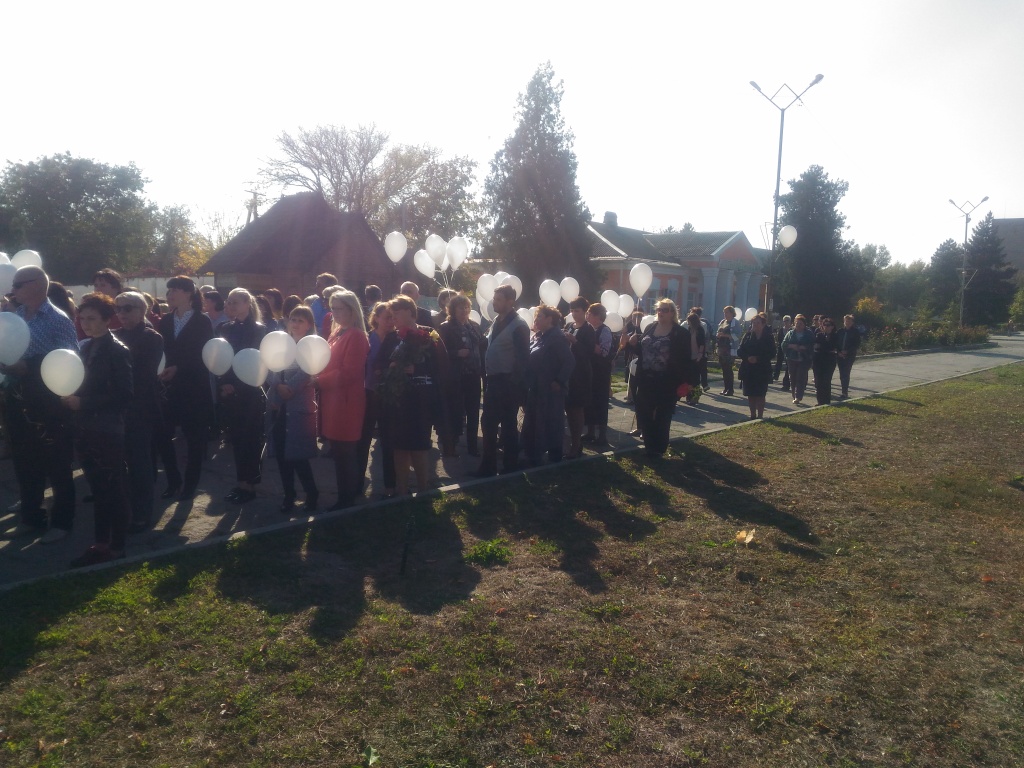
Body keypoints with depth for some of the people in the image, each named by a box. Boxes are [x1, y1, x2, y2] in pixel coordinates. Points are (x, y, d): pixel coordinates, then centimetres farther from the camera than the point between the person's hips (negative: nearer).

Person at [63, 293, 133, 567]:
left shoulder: (118, 351, -11)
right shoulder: (84, 347, 11)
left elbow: (124, 394, -15)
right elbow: (85, 384, 17)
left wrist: (83, 402, -17)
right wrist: (71, 397, -3)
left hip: (108, 432, -7)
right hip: (86, 429, 7)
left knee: (114, 490, 4)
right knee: (98, 490, 14)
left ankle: (117, 546, 14)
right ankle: (101, 543, 23)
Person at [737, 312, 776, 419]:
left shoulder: (769, 337, -1)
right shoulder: (748, 335, 5)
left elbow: (772, 354, -5)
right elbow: (740, 351, 2)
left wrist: (758, 359, -17)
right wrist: (748, 358, -17)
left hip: (762, 370, -2)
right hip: (748, 369, 2)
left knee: (760, 394, -1)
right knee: (750, 394, 6)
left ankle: (760, 416, 6)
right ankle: (753, 416, 16)